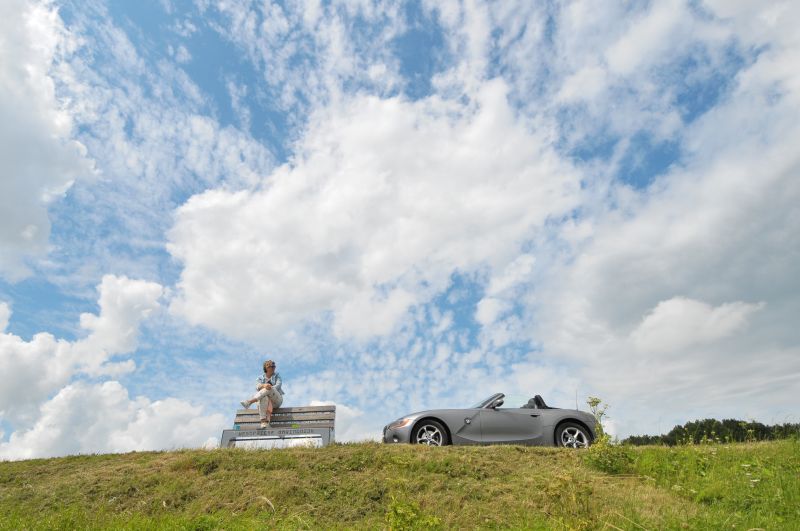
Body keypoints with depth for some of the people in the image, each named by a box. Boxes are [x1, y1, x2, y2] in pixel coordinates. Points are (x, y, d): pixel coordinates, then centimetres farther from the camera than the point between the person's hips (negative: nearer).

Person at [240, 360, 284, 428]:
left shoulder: (277, 375, 11)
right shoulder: (261, 378, 13)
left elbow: (278, 385, -8)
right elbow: (258, 387, -8)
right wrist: (264, 385, -32)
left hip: (277, 400, -1)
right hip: (266, 399, 1)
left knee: (269, 388, -34)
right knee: (264, 398, -39)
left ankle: (249, 401, -48)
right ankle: (264, 422, -53)